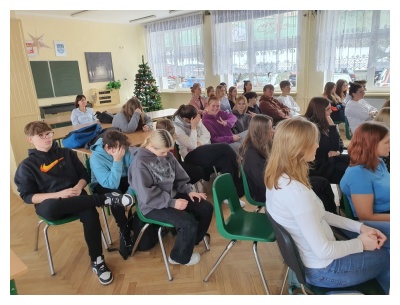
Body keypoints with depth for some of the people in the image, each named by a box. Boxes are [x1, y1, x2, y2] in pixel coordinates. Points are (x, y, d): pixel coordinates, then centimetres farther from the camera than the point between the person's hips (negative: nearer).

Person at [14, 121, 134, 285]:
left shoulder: (67, 153, 11)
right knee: (50, 208, -41)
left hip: (75, 197, 2)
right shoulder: (26, 166, 3)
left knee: (91, 215, -32)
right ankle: (105, 198, -30)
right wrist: (58, 194, -18)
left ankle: (97, 261, -14)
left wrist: (79, 187, -11)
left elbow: (84, 175, 13)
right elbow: (27, 196, -3)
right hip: (48, 202, -1)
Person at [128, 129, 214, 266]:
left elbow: (179, 176, 8)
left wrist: (189, 191, -5)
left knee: (206, 208, -1)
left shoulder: (166, 155, -2)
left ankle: (192, 239, 24)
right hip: (153, 206, -7)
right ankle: (180, 256, 6)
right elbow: (147, 197, -24)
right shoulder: (140, 164, -23)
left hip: (172, 195, 8)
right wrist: (172, 203, -24)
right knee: (189, 223, -23)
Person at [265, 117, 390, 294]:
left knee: (379, 250, 19)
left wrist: (360, 227, 2)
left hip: (306, 257, 7)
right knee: (386, 257, 13)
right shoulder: (296, 192, -34)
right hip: (322, 269, -7)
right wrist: (360, 243, -10)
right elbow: (324, 251, -27)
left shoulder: (279, 178, -6)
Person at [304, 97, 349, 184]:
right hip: (318, 167, -8)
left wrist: (337, 151, -9)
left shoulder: (323, 125, 11)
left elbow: (339, 144, 12)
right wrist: (332, 126, -14)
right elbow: (333, 147, -15)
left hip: (327, 161, 8)